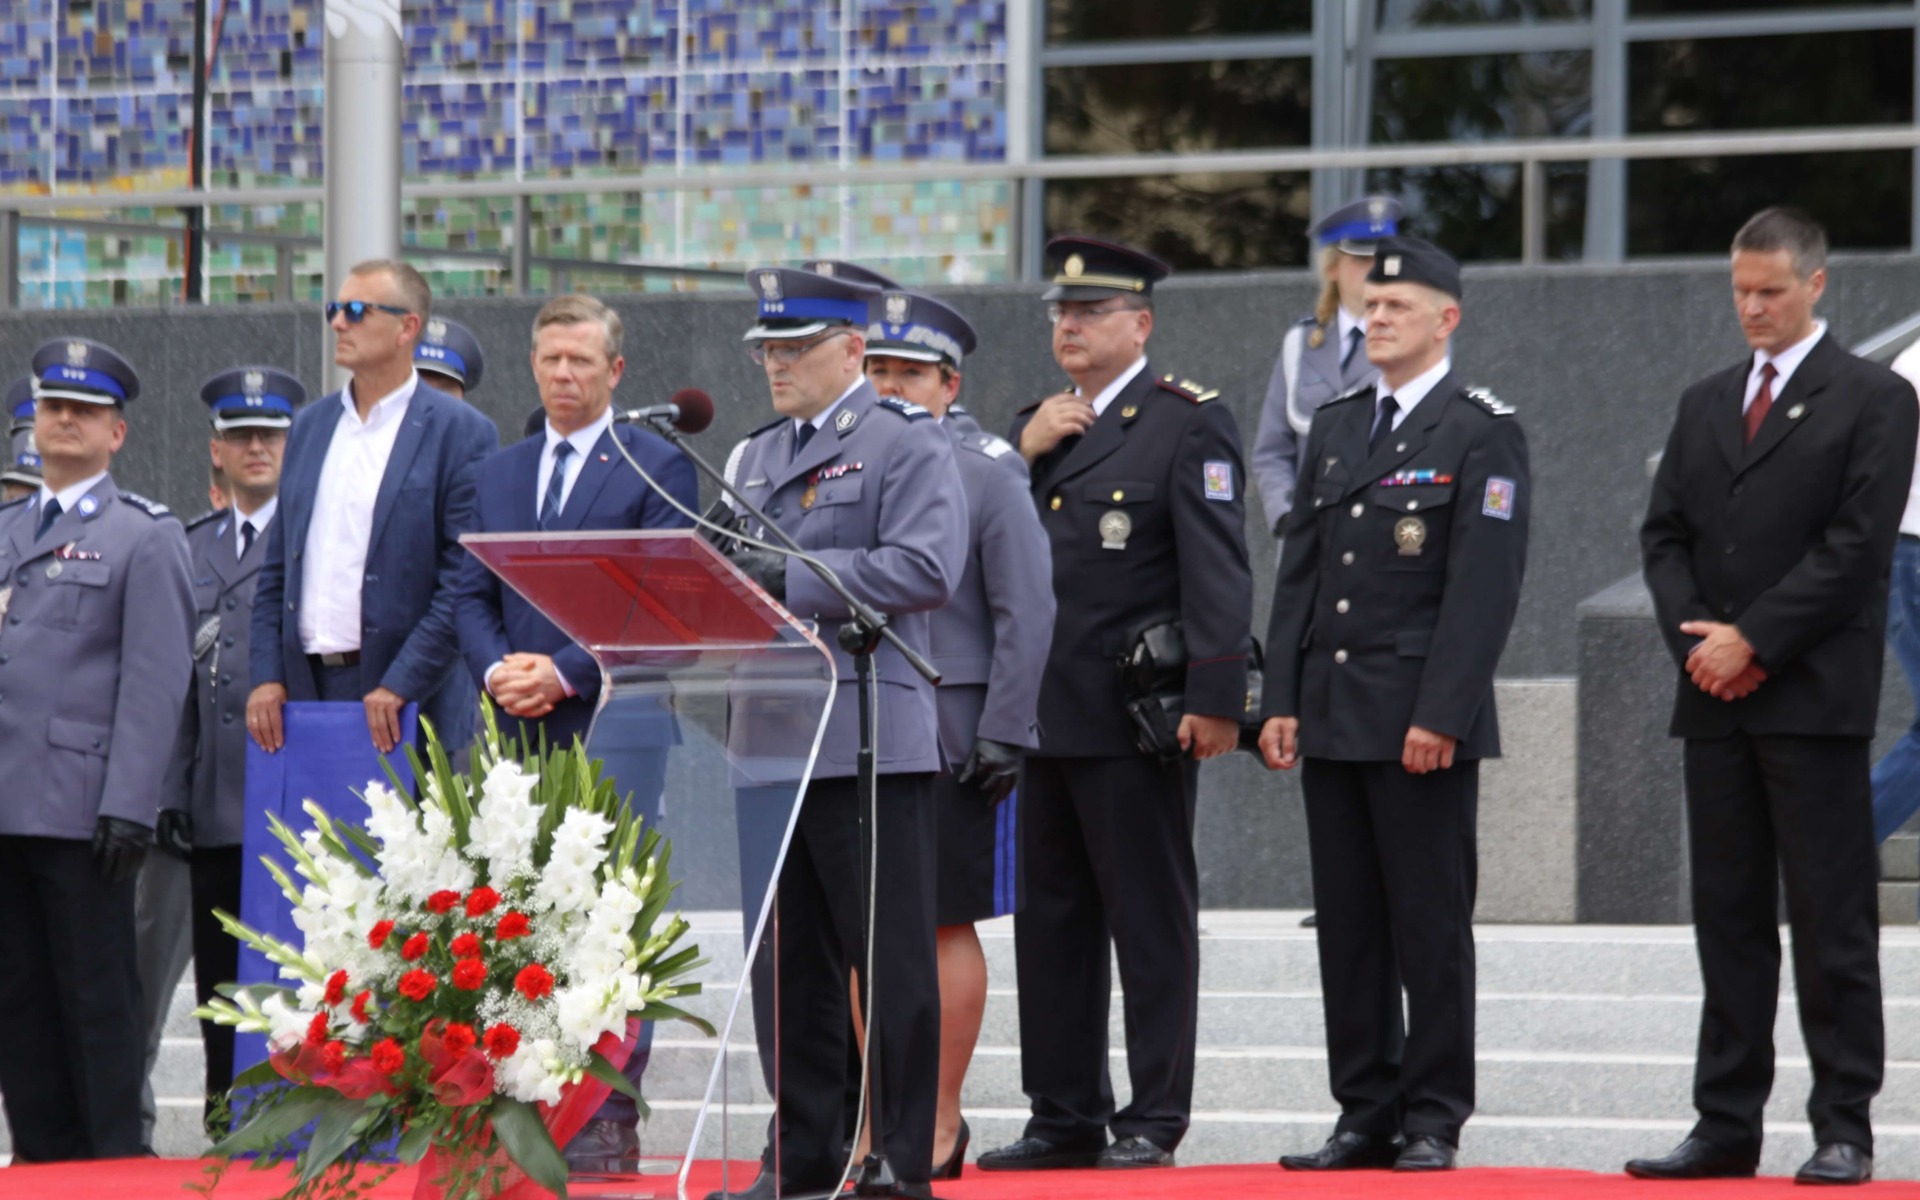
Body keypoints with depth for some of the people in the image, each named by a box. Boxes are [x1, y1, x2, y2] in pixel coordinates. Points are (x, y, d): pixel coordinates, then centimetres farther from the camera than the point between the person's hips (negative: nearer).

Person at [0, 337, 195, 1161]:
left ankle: (116, 1164, 2)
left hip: (80, 808, -6)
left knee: (98, 998, -3)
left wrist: (128, 807, -15)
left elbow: (155, 682, -7)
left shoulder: (145, 537, 0)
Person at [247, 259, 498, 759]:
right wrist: (267, 677, 5)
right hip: (305, 688, 5)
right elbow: (276, 567, 18)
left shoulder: (462, 433, -3)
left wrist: (399, 687, -16)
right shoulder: (310, 426, 17)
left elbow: (466, 582, -9)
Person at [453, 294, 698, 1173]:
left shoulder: (659, 469, 2)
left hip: (612, 725, -5)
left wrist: (563, 672, -14)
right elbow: (471, 596, 15)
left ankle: (609, 1119, -7)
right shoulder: (496, 474, 19)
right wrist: (497, 669, -6)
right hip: (518, 733, 5)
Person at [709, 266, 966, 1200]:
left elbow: (926, 569, -16)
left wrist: (790, 578, -18)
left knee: (890, 960, -3)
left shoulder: (907, 445, -4)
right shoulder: (756, 457, 21)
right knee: (785, 962, 8)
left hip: (869, 741, -7)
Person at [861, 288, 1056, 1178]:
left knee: (947, 925, 1)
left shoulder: (987, 473, -2)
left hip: (948, 731, -4)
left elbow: (1027, 612, -5)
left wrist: (1002, 736, -11)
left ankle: (941, 1121, 7)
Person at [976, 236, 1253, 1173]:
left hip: (1136, 721, -7)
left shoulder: (1189, 424, -3)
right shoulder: (1035, 424, 18)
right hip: (1040, 712, 7)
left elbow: (1217, 568, -10)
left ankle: (1154, 1120, 2)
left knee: (1152, 922, -1)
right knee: (1051, 920, 9)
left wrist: (1214, 701, -18)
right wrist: (1021, 452, 0)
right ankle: (1065, 1118, 15)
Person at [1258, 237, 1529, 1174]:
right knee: (1347, 927, 6)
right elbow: (1298, 572, 15)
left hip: (1422, 723, -6)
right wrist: (1282, 701, 7)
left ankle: (1434, 1120, 3)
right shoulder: (1335, 428, 16)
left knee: (1431, 924, -3)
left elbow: (1484, 587, -11)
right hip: (1332, 721, 6)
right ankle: (1366, 1117, 11)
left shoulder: (1482, 434, -4)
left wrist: (1440, 715, -17)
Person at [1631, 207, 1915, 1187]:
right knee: (1728, 919, 6)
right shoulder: (1704, 404, 17)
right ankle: (1725, 1125, 8)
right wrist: (1697, 639, -3)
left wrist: (1751, 641, -13)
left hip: (1814, 700, -6)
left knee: (1831, 921, -5)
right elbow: (1665, 535, 14)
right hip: (1714, 701, 6)